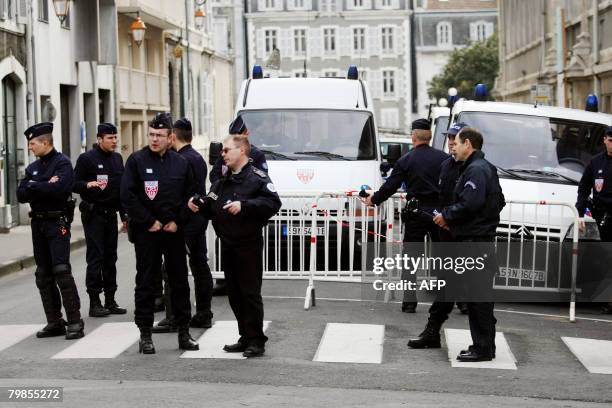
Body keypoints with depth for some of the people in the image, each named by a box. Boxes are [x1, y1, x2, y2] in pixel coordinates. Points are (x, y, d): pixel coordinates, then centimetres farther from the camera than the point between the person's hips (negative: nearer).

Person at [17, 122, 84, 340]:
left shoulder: (62, 163, -7)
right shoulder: (33, 167, 14)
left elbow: (58, 189, -23)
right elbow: (21, 195, 3)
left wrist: (32, 186, -11)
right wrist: (44, 187, -12)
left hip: (57, 223, -7)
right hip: (38, 224, 8)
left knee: (61, 271, -14)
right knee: (43, 275, 8)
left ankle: (74, 322, -10)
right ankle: (54, 322, 15)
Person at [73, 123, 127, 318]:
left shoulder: (117, 158, 13)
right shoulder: (87, 158, -6)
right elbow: (74, 184, -8)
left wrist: (124, 215, 16)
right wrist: (88, 185, -29)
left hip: (111, 214, 6)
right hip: (93, 214, -6)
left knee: (110, 258, 8)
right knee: (95, 258, -7)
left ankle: (110, 300, 14)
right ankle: (94, 302, -3)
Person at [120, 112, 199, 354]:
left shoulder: (180, 163, 6)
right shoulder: (137, 160, -4)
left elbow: (189, 196, 11)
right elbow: (127, 196, -8)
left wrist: (177, 221, -2)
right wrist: (149, 222, -11)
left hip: (174, 231, 3)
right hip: (146, 232, -3)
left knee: (180, 281, 7)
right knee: (145, 282, 1)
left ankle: (184, 332, 16)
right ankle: (145, 335, 7)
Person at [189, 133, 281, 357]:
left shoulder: (257, 178, -8)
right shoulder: (222, 182, 18)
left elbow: (273, 202, -20)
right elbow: (212, 209, 21)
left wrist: (244, 205, -25)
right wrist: (199, 206, 1)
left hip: (248, 244, -8)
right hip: (227, 244, 8)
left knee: (250, 293, -6)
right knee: (234, 294, 11)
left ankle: (256, 340, 1)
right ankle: (245, 337, 19)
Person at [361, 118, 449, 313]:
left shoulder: (406, 160, -4)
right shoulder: (444, 158, 0)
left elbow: (390, 186, -1)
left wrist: (373, 200, 14)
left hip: (416, 213, -2)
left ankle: (409, 300, 2)